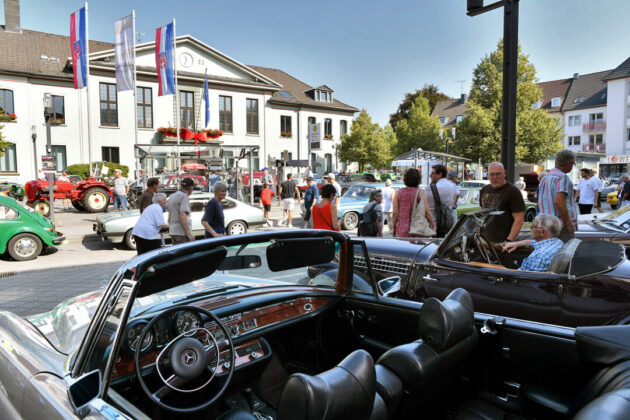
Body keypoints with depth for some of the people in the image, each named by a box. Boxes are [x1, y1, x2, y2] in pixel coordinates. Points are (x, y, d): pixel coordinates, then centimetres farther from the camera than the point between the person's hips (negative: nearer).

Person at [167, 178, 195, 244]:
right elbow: (182, 215, -20)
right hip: (182, 232, -9)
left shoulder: (172, 196, 18)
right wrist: (189, 233, -21)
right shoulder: (183, 196, -10)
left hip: (173, 231, 9)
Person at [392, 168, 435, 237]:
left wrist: (394, 228, 9)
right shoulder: (420, 192, -5)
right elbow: (427, 211, -9)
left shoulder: (399, 192, 2)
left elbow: (395, 213, 0)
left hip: (402, 231, 2)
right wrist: (433, 226, -1)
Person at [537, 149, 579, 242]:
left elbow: (540, 203, 23)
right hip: (561, 226, -9)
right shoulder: (562, 177, -11)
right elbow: (558, 202, -24)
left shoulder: (545, 178, 17)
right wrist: (569, 224, -18)